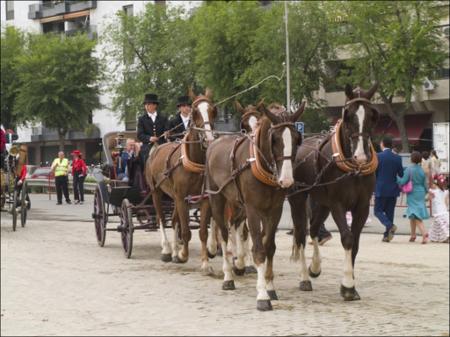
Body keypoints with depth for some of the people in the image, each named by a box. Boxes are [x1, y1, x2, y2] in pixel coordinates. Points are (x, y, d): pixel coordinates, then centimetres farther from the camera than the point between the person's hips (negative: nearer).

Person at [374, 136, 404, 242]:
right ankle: (387, 235, 10)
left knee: (378, 211, 5)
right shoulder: (397, 158, 1)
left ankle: (390, 226, -18)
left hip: (381, 189, -4)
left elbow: (373, 173, -7)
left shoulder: (378, 156, -10)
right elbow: (401, 174, 4)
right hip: (393, 190, 4)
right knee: (390, 212, 11)